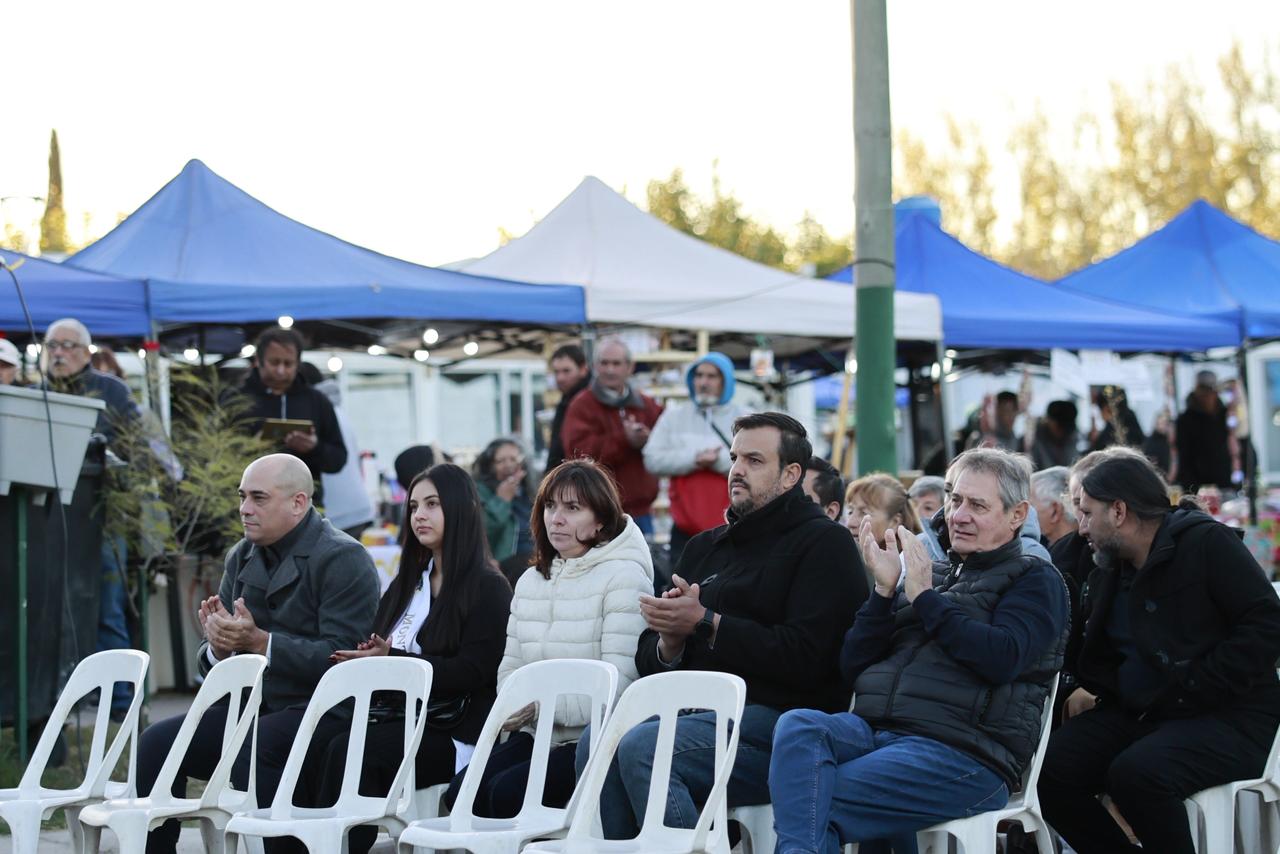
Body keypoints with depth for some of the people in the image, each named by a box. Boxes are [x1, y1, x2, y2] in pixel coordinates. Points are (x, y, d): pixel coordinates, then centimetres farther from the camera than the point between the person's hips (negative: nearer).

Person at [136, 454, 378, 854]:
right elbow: (209, 664, 14)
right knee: (157, 742, -11)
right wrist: (218, 646, -12)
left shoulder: (342, 559, -10)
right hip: (255, 708, 7)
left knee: (251, 749, -34)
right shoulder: (241, 557, 12)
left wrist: (259, 641, -27)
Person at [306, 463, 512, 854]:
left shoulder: (488, 588, 1)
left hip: (451, 734, -6)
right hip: (396, 719, 6)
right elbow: (375, 649, 19)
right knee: (316, 751, -24)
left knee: (348, 751, -30)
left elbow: (470, 673, -10)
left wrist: (393, 659, -15)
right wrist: (367, 658, -5)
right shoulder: (407, 583, 24)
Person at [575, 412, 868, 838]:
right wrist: (670, 641, -2)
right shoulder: (705, 547, 25)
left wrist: (705, 623, -12)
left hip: (779, 720, -7)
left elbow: (804, 658, -13)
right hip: (697, 709, 7)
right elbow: (647, 659, 23)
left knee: (641, 747, -30)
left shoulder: (823, 543, 1)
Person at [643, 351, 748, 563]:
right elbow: (653, 460, 0)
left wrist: (721, 460, -17)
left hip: (731, 531, -2)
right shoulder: (674, 417, 11)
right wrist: (694, 459, -12)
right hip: (686, 530, 2)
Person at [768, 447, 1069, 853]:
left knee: (811, 804, -28)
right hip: (872, 729, 6)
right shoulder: (930, 573, 26)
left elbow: (1002, 659, -12)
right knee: (798, 725, -29)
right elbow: (852, 669, 18)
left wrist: (925, 598, -6)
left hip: (964, 753, -6)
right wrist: (885, 590, 5)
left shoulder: (1035, 579, 10)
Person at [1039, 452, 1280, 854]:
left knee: (1136, 772, -33)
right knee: (1051, 770, -14)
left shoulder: (1206, 542, -8)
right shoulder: (1106, 572, 16)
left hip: (1229, 719, -7)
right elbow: (1098, 655, 25)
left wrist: (1191, 691, -20)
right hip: (1137, 715, 7)